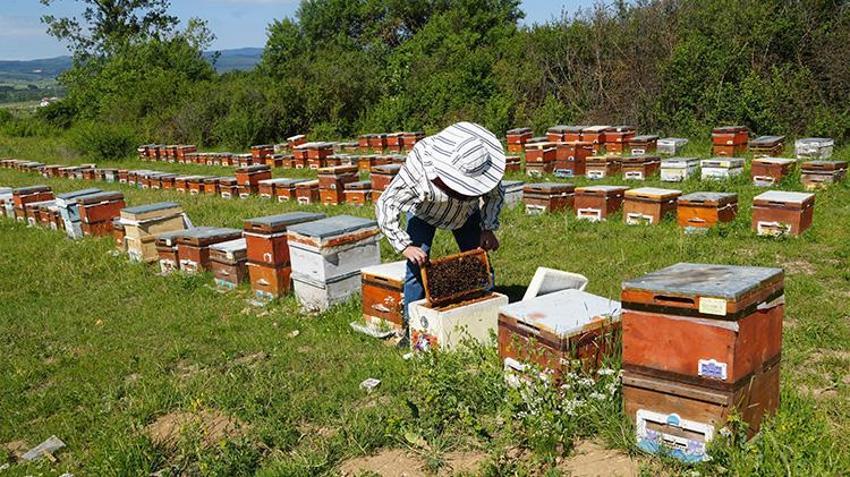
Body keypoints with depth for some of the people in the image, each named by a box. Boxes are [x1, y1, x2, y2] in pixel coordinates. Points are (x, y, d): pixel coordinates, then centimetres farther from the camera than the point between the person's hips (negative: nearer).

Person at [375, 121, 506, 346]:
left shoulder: (482, 167, -33)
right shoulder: (418, 170, -44)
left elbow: (495, 194, -10)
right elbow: (385, 206, -37)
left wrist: (488, 229, -20)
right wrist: (405, 246, -43)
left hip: (467, 211, 3)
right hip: (423, 210, -2)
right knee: (417, 266, -13)